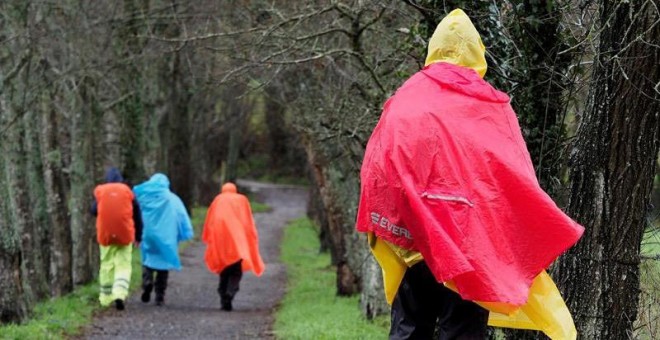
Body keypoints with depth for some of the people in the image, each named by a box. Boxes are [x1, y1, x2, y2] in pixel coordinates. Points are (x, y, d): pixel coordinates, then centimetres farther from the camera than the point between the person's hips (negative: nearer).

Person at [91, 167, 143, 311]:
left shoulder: (100, 191, 0)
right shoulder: (128, 192, 1)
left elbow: (94, 211, 8)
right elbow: (137, 216, 4)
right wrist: (138, 236, 13)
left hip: (105, 234, 1)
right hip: (125, 235, -1)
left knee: (107, 264, 13)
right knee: (123, 265, 1)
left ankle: (106, 297, 18)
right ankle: (120, 294, -20)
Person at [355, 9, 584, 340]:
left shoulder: (405, 99, 7)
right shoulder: (490, 106, 2)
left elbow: (374, 168, 2)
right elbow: (517, 178, 1)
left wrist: (380, 227, 7)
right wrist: (544, 232, 10)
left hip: (412, 234, 2)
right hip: (469, 235, -2)